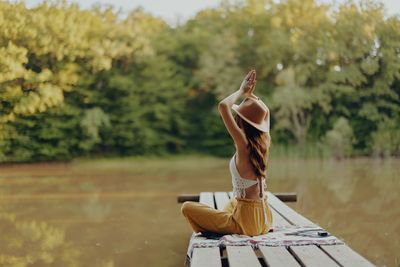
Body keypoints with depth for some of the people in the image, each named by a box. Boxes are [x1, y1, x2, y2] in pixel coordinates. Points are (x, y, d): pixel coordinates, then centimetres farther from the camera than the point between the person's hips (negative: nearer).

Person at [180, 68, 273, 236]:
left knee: (187, 207, 0)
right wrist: (249, 94, 10)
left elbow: (223, 106, -26)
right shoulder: (264, 141, 0)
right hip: (264, 218, 8)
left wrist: (242, 91, -11)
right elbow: (264, 112, 21)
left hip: (247, 220, -8)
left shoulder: (244, 145, -20)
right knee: (232, 202, 42)